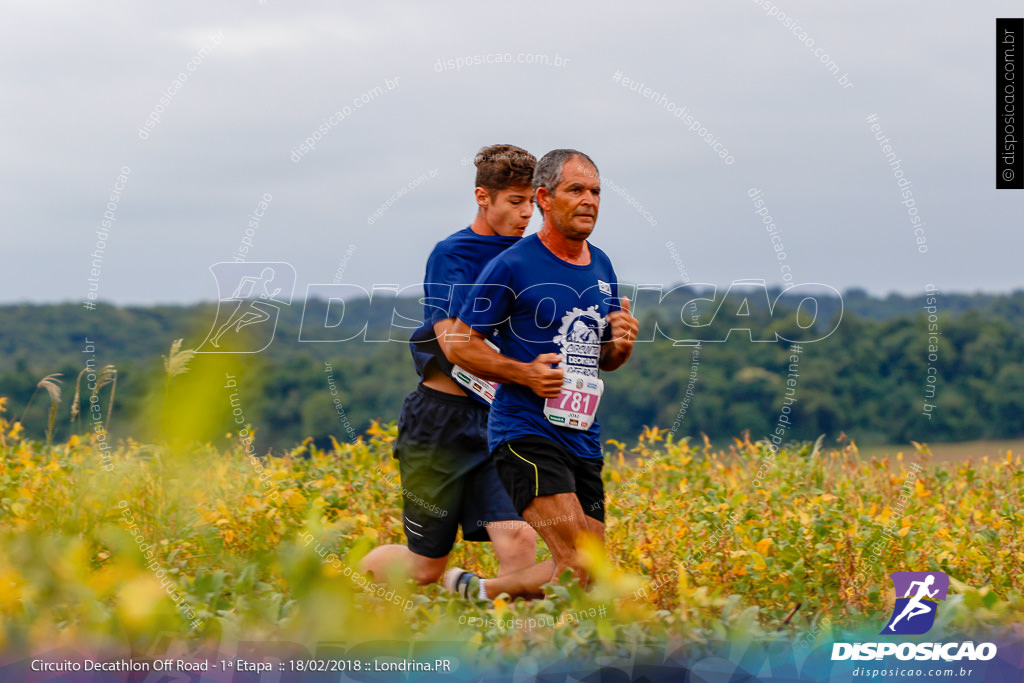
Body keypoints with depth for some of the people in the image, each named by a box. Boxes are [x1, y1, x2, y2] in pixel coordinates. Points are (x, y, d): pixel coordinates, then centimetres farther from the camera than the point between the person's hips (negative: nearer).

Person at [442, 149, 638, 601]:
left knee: (593, 577, 6)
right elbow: (457, 343, -4)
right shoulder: (513, 266, -8)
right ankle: (480, 590, 0)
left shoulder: (601, 266, 13)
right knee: (577, 568, -20)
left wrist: (621, 345, 0)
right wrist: (523, 373, -16)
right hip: (526, 434, -7)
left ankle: (477, 589, 21)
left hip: (583, 440, 7)